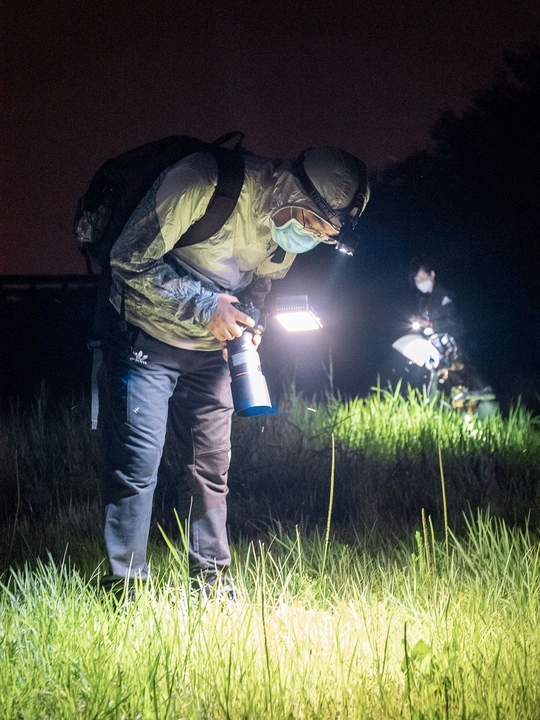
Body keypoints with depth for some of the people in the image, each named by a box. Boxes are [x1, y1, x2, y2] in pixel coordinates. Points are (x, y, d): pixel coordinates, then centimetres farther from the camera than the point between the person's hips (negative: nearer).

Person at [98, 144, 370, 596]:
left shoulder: (289, 233, -8)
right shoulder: (203, 184, -30)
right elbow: (130, 260, -26)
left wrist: (245, 323, -11)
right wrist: (204, 305, -28)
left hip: (207, 348, 6)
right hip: (147, 338, -6)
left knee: (212, 465, 7)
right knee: (137, 462, -10)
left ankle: (211, 581, 18)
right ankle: (126, 588, -4)